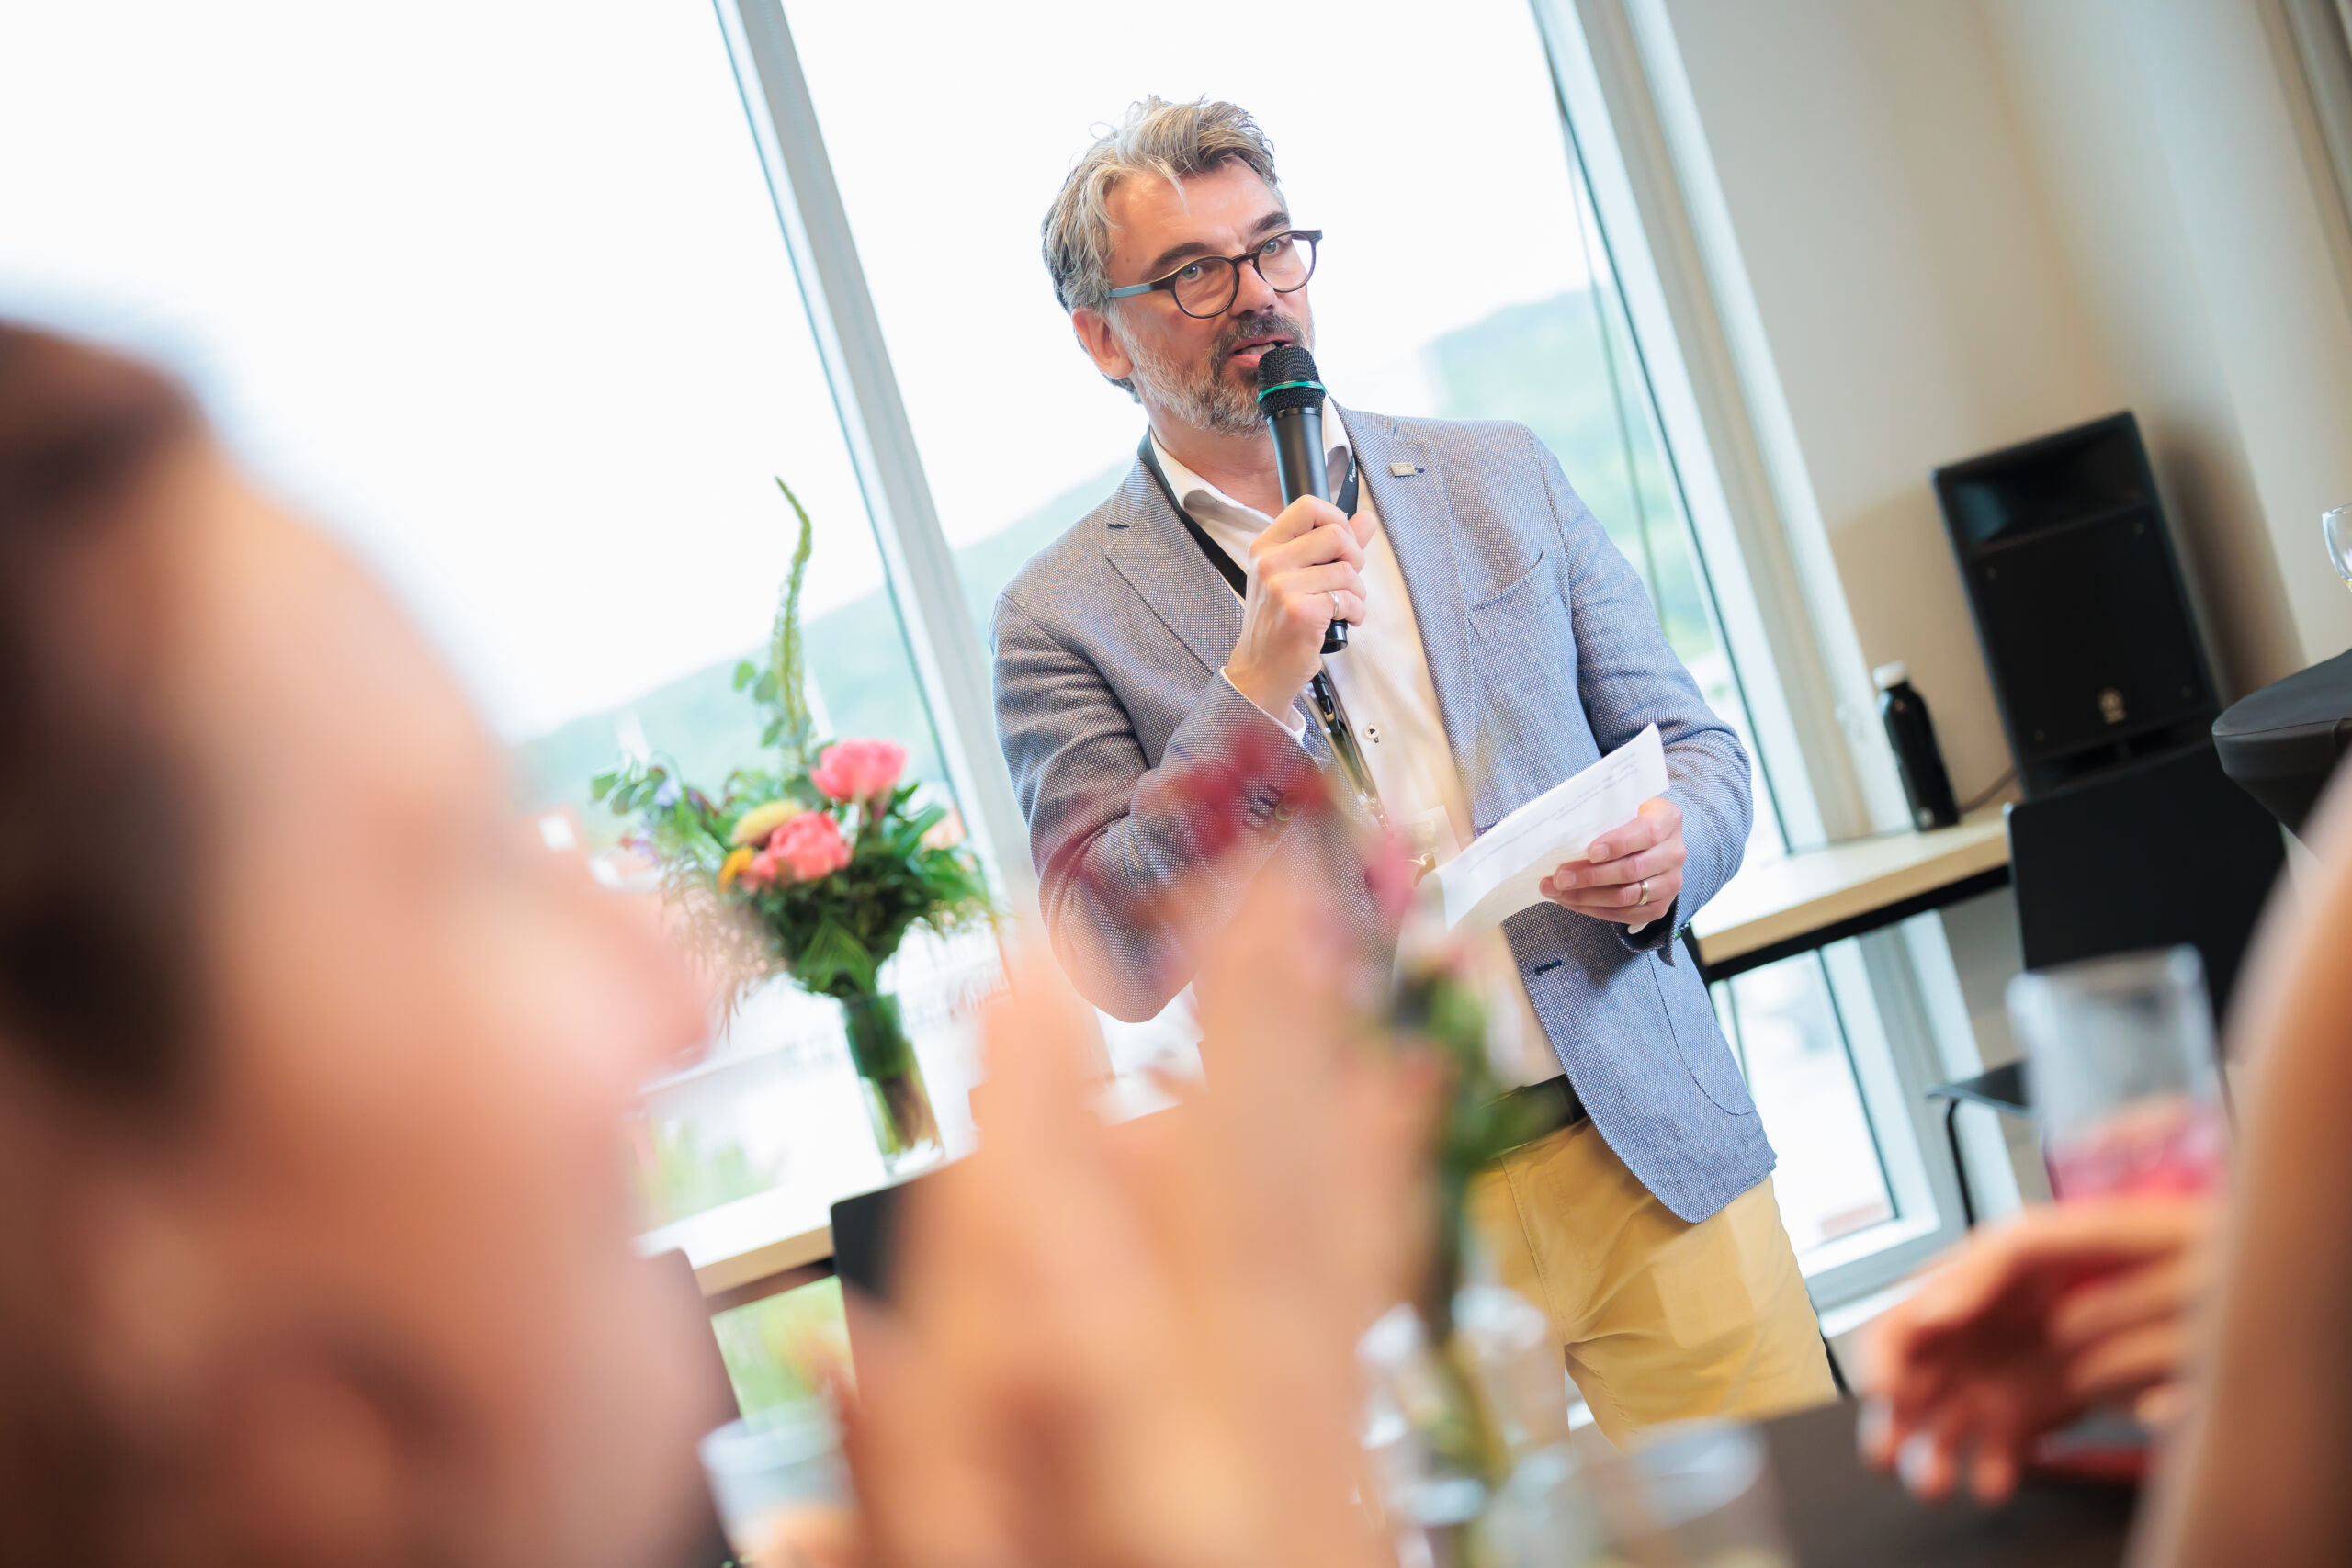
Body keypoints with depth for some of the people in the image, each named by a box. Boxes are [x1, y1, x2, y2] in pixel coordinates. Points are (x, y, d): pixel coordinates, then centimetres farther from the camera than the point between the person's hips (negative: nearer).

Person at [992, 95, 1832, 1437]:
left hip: (1654, 1154, 3)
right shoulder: (1067, 615, -1)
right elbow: (1116, 962, -8)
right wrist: (1257, 684, -18)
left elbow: (1695, 747, 13)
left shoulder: (1504, 479, 9)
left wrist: (1669, 848, -11)